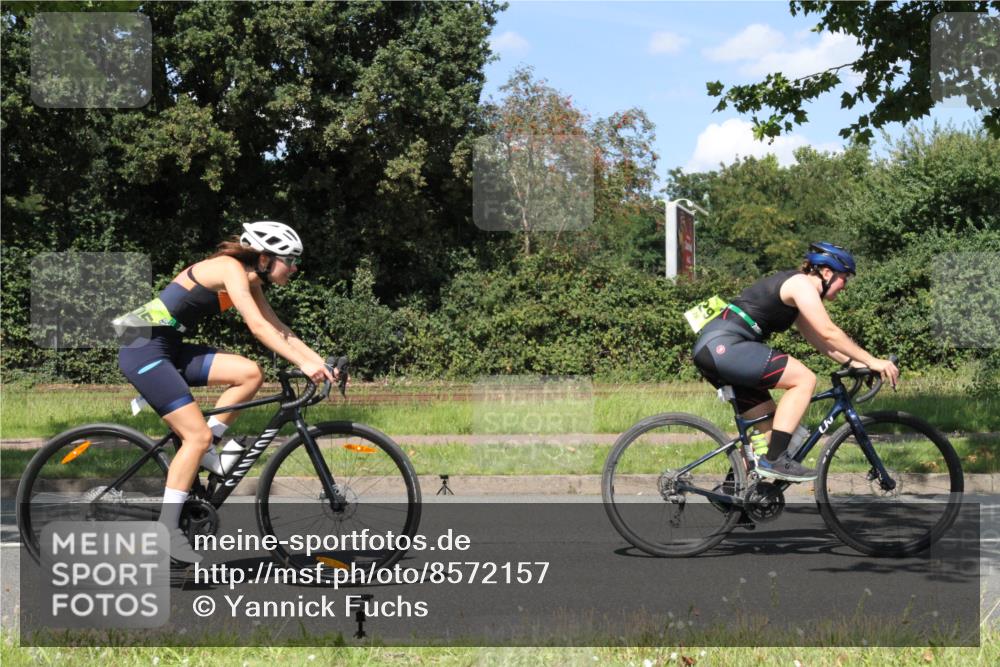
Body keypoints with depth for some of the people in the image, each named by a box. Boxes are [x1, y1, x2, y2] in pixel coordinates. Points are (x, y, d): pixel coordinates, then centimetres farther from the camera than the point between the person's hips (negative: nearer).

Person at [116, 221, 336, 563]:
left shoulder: (251, 282, 11)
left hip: (170, 349, 9)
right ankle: (167, 529, -7)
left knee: (250, 374, -4)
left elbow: (279, 329, 10)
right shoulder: (230, 268, -16)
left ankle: (197, 455, 4)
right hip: (144, 348, -9)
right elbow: (257, 326, -25)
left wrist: (320, 361, -1)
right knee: (198, 434, -12)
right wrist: (303, 364, -29)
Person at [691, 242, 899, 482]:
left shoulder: (796, 290, 24)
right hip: (723, 345, -11)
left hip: (711, 351, 11)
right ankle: (774, 460, -16)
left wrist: (853, 362, 16)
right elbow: (829, 333, -13)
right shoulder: (801, 284, -6)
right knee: (804, 379, -14)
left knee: (769, 424, 13)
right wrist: (872, 361, -10)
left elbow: (819, 339, 27)